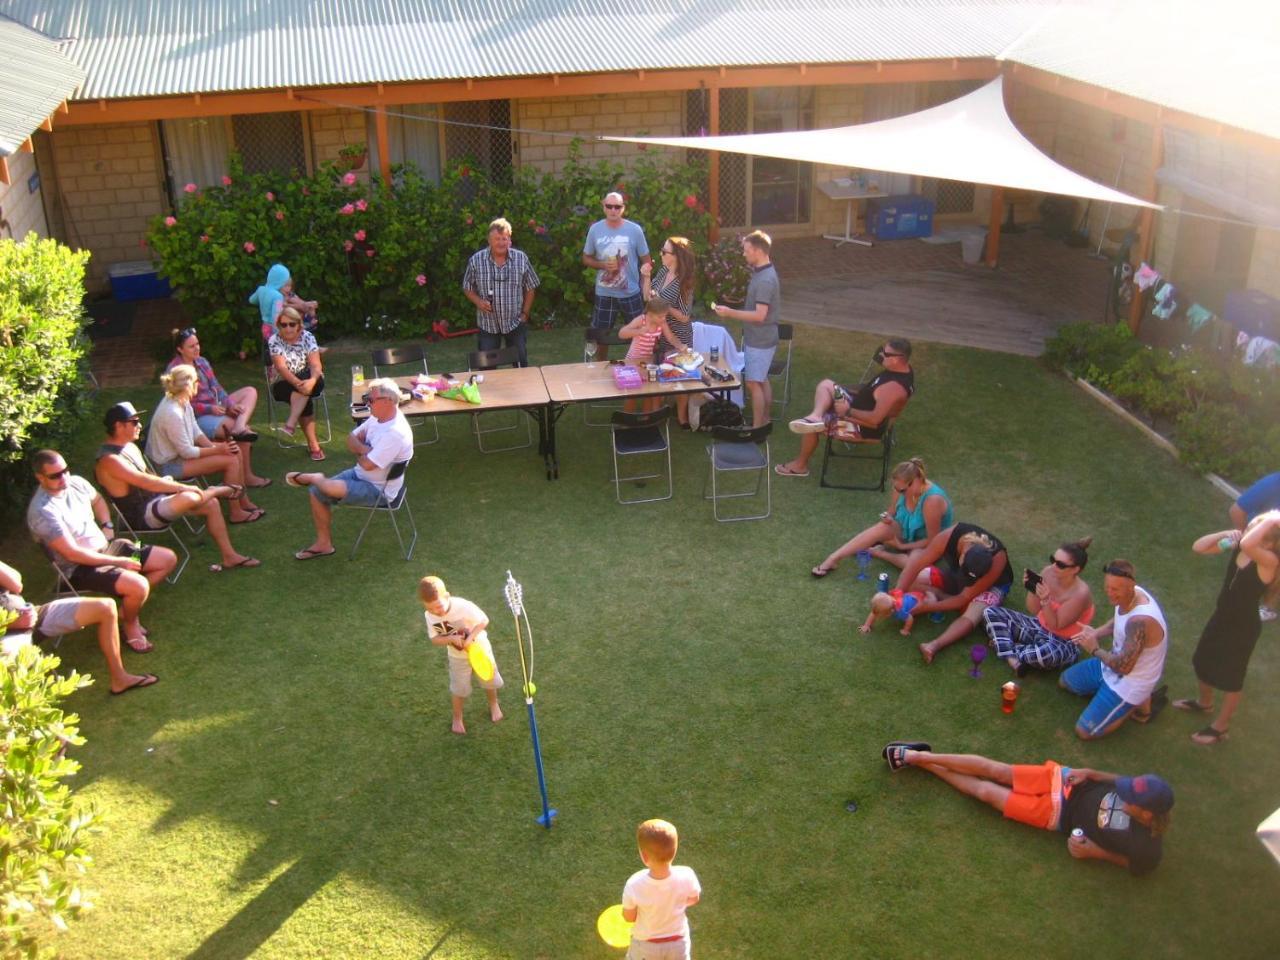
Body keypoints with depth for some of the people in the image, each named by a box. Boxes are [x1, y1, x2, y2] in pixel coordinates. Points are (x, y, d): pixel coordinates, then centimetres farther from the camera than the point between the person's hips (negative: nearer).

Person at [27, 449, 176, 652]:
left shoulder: (76, 482, -1)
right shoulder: (42, 511, -25)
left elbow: (97, 501, 24)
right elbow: (72, 553, -25)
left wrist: (108, 526, 7)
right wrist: (118, 561, -20)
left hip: (106, 547, 9)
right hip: (80, 567, -9)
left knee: (168, 559, 3)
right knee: (139, 586, -29)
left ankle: (128, 606, 10)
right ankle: (130, 625, 3)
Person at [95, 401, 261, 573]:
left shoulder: (130, 447, 9)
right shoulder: (108, 459, -22)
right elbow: (144, 481, -30)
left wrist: (165, 481, -3)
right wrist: (183, 487, -25)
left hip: (155, 499, 10)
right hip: (140, 516, -10)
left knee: (211, 504, 0)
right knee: (189, 497, -32)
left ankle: (230, 556, 8)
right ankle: (223, 490, 3)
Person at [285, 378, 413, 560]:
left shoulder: (396, 433, -30)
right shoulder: (377, 417, -1)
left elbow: (367, 464, -28)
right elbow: (351, 439, 6)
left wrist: (360, 452, -5)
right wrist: (364, 449, -16)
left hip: (379, 490, -9)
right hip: (360, 474, 9)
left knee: (332, 488, -30)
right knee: (317, 492, 3)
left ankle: (313, 478, 7)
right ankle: (323, 544, 16)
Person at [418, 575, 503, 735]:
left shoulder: (463, 606, -36)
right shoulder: (429, 616, -23)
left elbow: (484, 620, -25)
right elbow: (435, 639, -15)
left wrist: (471, 637, -37)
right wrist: (451, 638, -33)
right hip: (458, 656, 1)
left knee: (489, 680, 19)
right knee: (459, 689, 11)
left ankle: (493, 704, 50)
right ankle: (457, 718, 38)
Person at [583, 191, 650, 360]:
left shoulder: (634, 229, -6)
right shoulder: (595, 229, -4)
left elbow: (646, 260, 2)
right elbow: (586, 259, 5)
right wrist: (603, 265, -14)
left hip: (631, 293, -1)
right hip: (604, 294, 1)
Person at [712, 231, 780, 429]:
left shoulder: (765, 280, -24)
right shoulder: (761, 272, 7)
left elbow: (760, 315, -28)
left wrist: (730, 313, -23)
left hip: (760, 340, -10)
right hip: (759, 338, 10)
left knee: (753, 383, -4)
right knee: (762, 380, 17)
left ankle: (757, 427, 2)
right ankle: (765, 421, 27)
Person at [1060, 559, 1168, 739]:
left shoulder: (1140, 621, -39)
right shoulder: (1129, 595, -12)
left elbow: (1123, 666, -31)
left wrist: (1094, 649, -15)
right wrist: (1094, 633, -6)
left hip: (1130, 682, -9)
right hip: (1114, 664, 9)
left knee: (1084, 732, -5)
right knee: (1065, 681, 24)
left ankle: (1139, 704, 8)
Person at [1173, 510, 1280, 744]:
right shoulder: (1236, 546, -14)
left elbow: (1247, 545, -54)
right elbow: (1198, 547, -11)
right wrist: (1226, 534, -22)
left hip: (1243, 627, -7)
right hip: (1222, 617, 7)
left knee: (1230, 678, 12)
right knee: (1203, 662, 26)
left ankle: (1220, 727, 33)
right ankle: (1204, 703, 54)